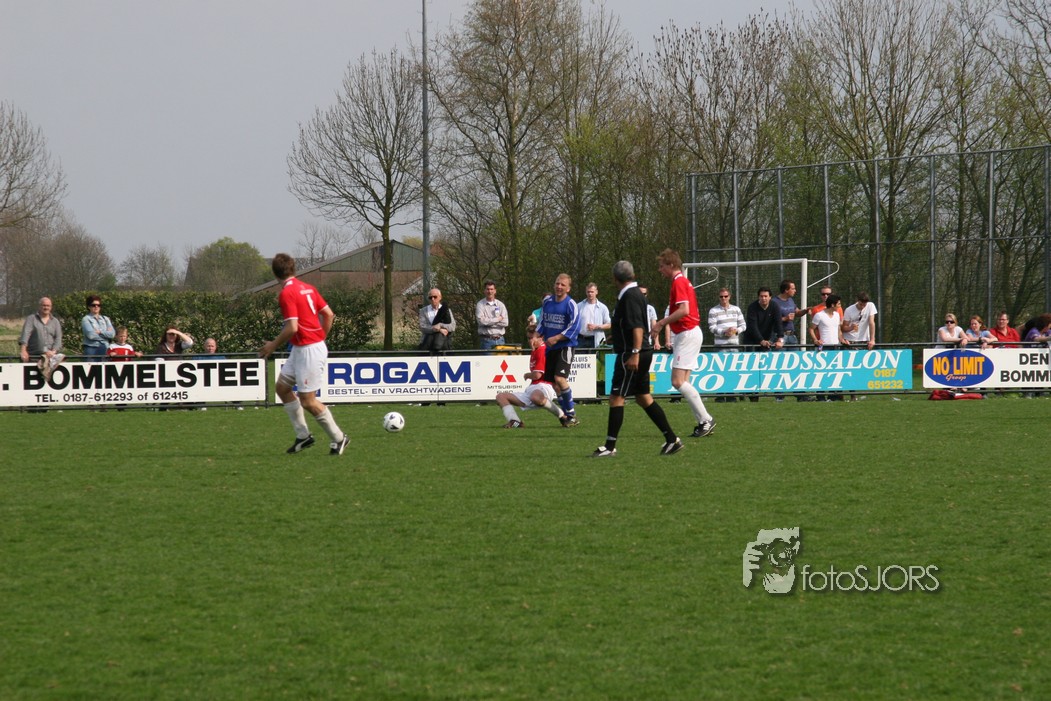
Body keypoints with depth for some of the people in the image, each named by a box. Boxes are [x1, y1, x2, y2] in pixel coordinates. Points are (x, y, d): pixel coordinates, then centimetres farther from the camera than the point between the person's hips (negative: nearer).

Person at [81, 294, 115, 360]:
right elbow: (91, 335, -12)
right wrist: (106, 333, -1)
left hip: (105, 349, 4)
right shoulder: (86, 319, 2)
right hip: (91, 349, -4)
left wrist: (100, 332, -8)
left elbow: (112, 334, 3)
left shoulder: (105, 319, 16)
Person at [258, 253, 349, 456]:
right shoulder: (308, 288, 9)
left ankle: (338, 438, 8)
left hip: (308, 351, -10)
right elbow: (329, 314, 12)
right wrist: (321, 338, 22)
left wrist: (273, 346, -11)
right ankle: (303, 435, 18)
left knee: (308, 401, -3)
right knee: (282, 387, 16)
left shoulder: (287, 293, -17)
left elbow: (292, 327, -24)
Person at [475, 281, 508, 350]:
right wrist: (498, 319, -4)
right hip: (486, 339, -3)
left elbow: (505, 323, -1)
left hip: (499, 339, 3)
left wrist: (489, 321, -8)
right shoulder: (480, 305, 2)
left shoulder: (501, 305, 10)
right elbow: (481, 321, -12)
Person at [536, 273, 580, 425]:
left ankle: (571, 414, -11)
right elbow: (542, 322, 21)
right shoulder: (547, 301, 9)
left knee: (560, 378, -21)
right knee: (554, 383, 5)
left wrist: (556, 338, -16)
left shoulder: (570, 304, -9)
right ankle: (568, 415, 15)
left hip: (565, 346, -7)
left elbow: (574, 327, -14)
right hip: (550, 348, 7)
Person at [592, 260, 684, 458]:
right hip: (641, 354, 10)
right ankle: (672, 439, 14)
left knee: (616, 398, -6)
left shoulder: (630, 297, -15)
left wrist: (635, 353, -28)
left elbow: (637, 327, -24)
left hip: (630, 354, -10)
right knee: (644, 398, 13)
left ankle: (610, 446, -5)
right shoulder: (635, 294, 15)